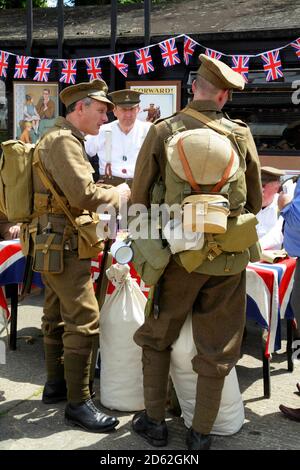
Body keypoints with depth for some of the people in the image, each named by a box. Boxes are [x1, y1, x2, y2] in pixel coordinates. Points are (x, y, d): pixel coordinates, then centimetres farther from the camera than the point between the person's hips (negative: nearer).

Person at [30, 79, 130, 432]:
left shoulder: (62, 140, 18)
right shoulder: (63, 141, -15)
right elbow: (84, 194, -24)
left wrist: (107, 190, 11)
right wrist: (118, 194, -9)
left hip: (54, 245, 11)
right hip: (64, 246, -11)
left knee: (57, 316, 16)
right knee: (84, 320, -11)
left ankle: (56, 385, 26)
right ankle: (78, 403, -6)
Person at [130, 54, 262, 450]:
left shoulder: (162, 131, -8)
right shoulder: (241, 134, -5)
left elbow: (139, 199, -4)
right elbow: (255, 201, 4)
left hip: (179, 253, -1)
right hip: (229, 258, 1)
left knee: (157, 337, 19)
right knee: (217, 348, 12)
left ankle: (154, 422, 25)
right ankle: (201, 433, 22)